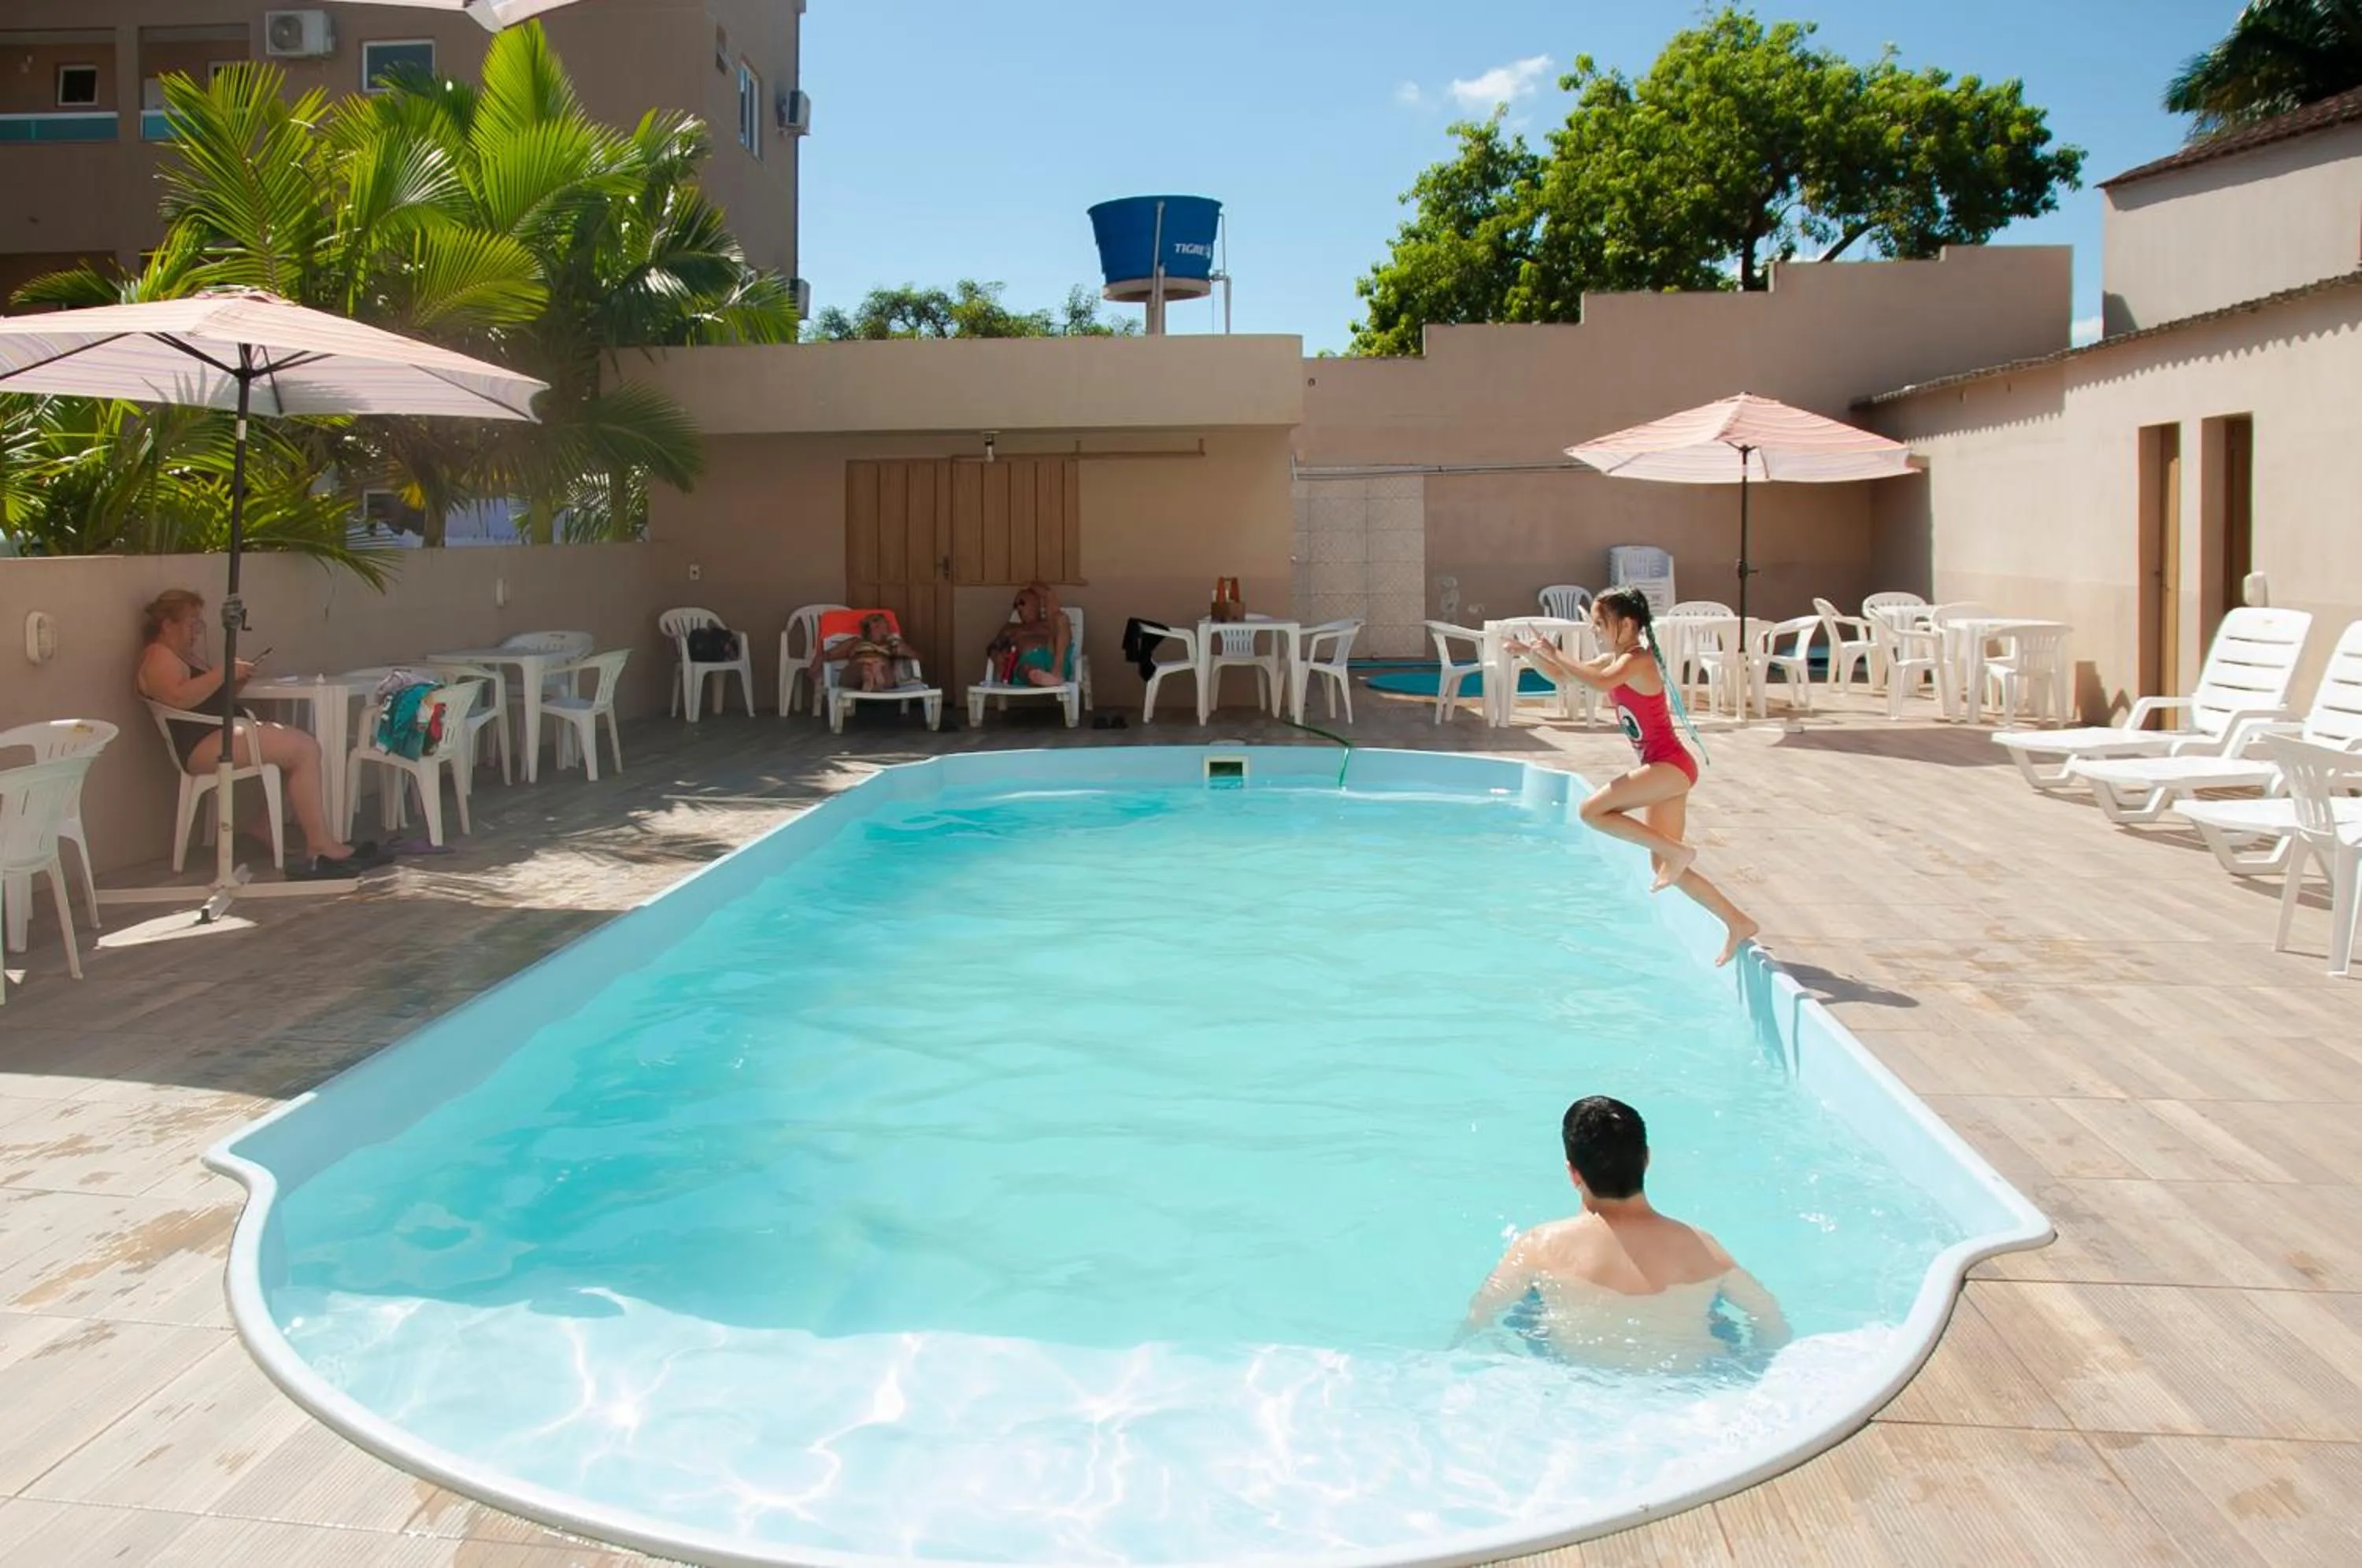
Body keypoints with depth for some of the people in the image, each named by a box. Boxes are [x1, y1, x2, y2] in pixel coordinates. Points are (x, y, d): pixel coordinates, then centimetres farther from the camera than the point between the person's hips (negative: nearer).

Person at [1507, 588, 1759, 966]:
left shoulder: (1637, 660, -15)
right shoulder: (1614, 660, 13)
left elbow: (1600, 681, -35)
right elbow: (1562, 675, 20)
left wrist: (1555, 654, -27)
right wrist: (1532, 654, 5)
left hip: (1672, 766, -10)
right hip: (1662, 769, 10)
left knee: (1593, 810, -18)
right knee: (1663, 864, 9)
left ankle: (1676, 851, -12)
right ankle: (1738, 924, 15)